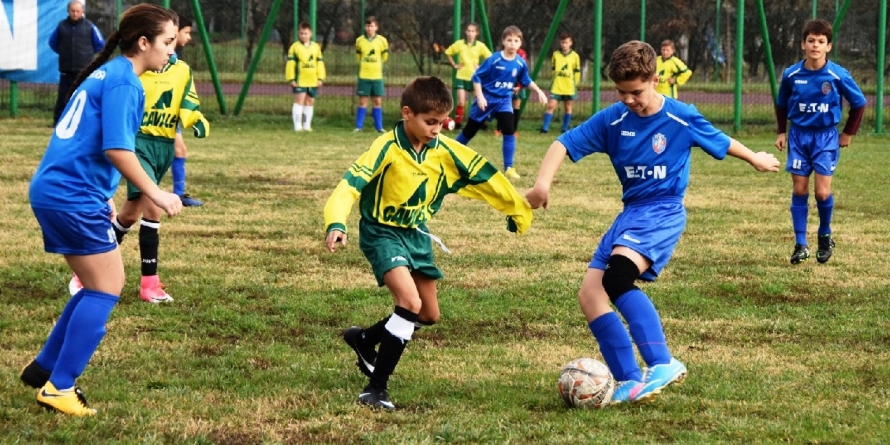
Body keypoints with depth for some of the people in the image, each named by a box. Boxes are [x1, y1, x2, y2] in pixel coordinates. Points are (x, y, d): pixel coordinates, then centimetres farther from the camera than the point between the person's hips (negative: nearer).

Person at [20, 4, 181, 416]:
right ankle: (59, 388, -3)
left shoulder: (106, 73, 17)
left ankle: (44, 368, 21)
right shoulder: (124, 81, -13)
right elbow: (116, 149, -23)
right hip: (73, 196, -10)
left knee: (100, 287, 17)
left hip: (53, 191, 10)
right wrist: (155, 193, -18)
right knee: (105, 290, -3)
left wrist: (101, 196, 27)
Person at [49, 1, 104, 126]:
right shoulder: (61, 26, 4)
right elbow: (52, 42, 19)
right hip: (66, 69, 2)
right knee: (63, 96, 5)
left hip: (84, 70, -1)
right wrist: (63, 53, 13)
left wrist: (87, 53, 9)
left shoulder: (89, 26, -1)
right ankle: (57, 120, 13)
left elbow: (100, 44, 9)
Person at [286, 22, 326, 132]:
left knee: (310, 102, 9)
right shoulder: (295, 47, -1)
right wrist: (291, 79, -10)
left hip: (313, 81, 4)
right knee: (299, 101, -9)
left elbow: (320, 64, 13)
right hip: (300, 81, -4)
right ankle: (297, 126, -8)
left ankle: (307, 125, 16)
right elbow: (290, 64, -4)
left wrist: (320, 78, 6)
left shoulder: (316, 47, 11)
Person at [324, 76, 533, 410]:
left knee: (429, 315, 14)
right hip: (382, 232, -7)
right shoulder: (387, 149, -23)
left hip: (417, 234, 7)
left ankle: (365, 339, 39)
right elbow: (351, 184, -31)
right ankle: (376, 388, -20)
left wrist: (517, 210, 11)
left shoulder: (446, 151, -6)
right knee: (410, 302, -25)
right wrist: (336, 224, -46)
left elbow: (483, 175, 5)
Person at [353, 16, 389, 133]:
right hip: (364, 76, 0)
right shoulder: (359, 41, 0)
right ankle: (358, 126, 5)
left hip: (377, 76, 0)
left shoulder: (382, 40, -2)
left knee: (377, 102, 3)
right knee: (362, 102, 0)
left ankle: (379, 127, 8)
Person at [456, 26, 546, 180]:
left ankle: (508, 168, -6)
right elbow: (477, 77, -14)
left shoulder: (521, 63, -7)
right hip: (487, 98, -3)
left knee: (509, 131, -14)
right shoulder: (494, 60, -20)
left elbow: (526, 81, 12)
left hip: (504, 100, 3)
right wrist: (480, 97, -21)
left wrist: (539, 91, 2)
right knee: (469, 131, 9)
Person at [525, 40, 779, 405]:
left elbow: (720, 142, 12)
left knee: (616, 276, -31)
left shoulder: (682, 118, -6)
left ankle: (663, 363, -31)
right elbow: (564, 144, -3)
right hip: (630, 213, 6)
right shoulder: (612, 120, 0)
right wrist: (543, 182, -21)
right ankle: (629, 382, -4)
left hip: (663, 212, -6)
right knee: (589, 293, -6)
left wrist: (756, 160, 29)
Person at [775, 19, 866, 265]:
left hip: (826, 136, -2)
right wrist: (781, 132, 7)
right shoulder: (791, 75, -6)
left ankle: (825, 237, 15)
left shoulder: (838, 75, -13)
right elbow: (781, 104, 13)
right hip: (798, 136, 2)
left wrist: (848, 133, 5)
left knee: (822, 191, -9)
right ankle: (800, 244, 7)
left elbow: (859, 103, 1)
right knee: (799, 189, 1)